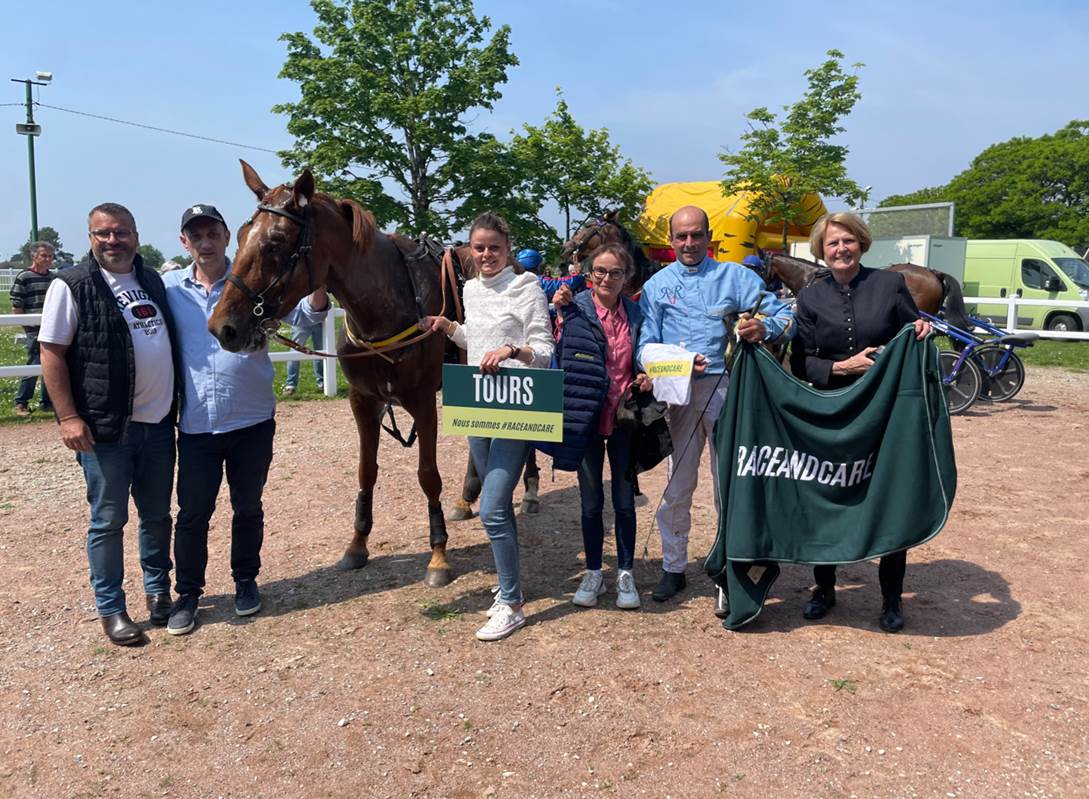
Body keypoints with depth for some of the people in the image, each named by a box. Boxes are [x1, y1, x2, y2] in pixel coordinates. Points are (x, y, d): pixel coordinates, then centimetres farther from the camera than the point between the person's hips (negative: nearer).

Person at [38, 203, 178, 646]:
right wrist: (68, 416, -15)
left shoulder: (152, 280, 11)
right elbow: (52, 353, -8)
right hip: (105, 427, -5)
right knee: (108, 521, 5)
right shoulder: (72, 286, -6)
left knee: (157, 515, 15)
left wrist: (177, 402, 16)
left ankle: (158, 590, 32)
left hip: (159, 423, 5)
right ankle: (111, 608, 18)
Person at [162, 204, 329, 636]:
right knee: (192, 513, 7)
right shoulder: (169, 288, 3)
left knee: (248, 508, 13)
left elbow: (304, 314, -11)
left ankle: (245, 580, 32)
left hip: (252, 422, -1)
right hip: (195, 425, 1)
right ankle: (187, 592, 23)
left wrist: (319, 285, -32)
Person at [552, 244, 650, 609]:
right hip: (588, 417, -1)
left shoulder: (634, 313, 2)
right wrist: (562, 314, -22)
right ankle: (593, 573, 25)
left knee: (624, 500, 9)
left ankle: (626, 574, 24)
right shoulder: (575, 309, -7)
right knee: (591, 501, 9)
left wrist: (645, 378, -6)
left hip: (623, 418, 2)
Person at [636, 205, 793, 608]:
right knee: (677, 485, 7)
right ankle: (673, 567, 22)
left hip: (726, 389, -1)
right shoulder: (657, 285, 12)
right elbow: (646, 346, 3)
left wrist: (763, 327, -25)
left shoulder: (734, 276, 8)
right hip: (677, 392, 1)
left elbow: (784, 316, -2)